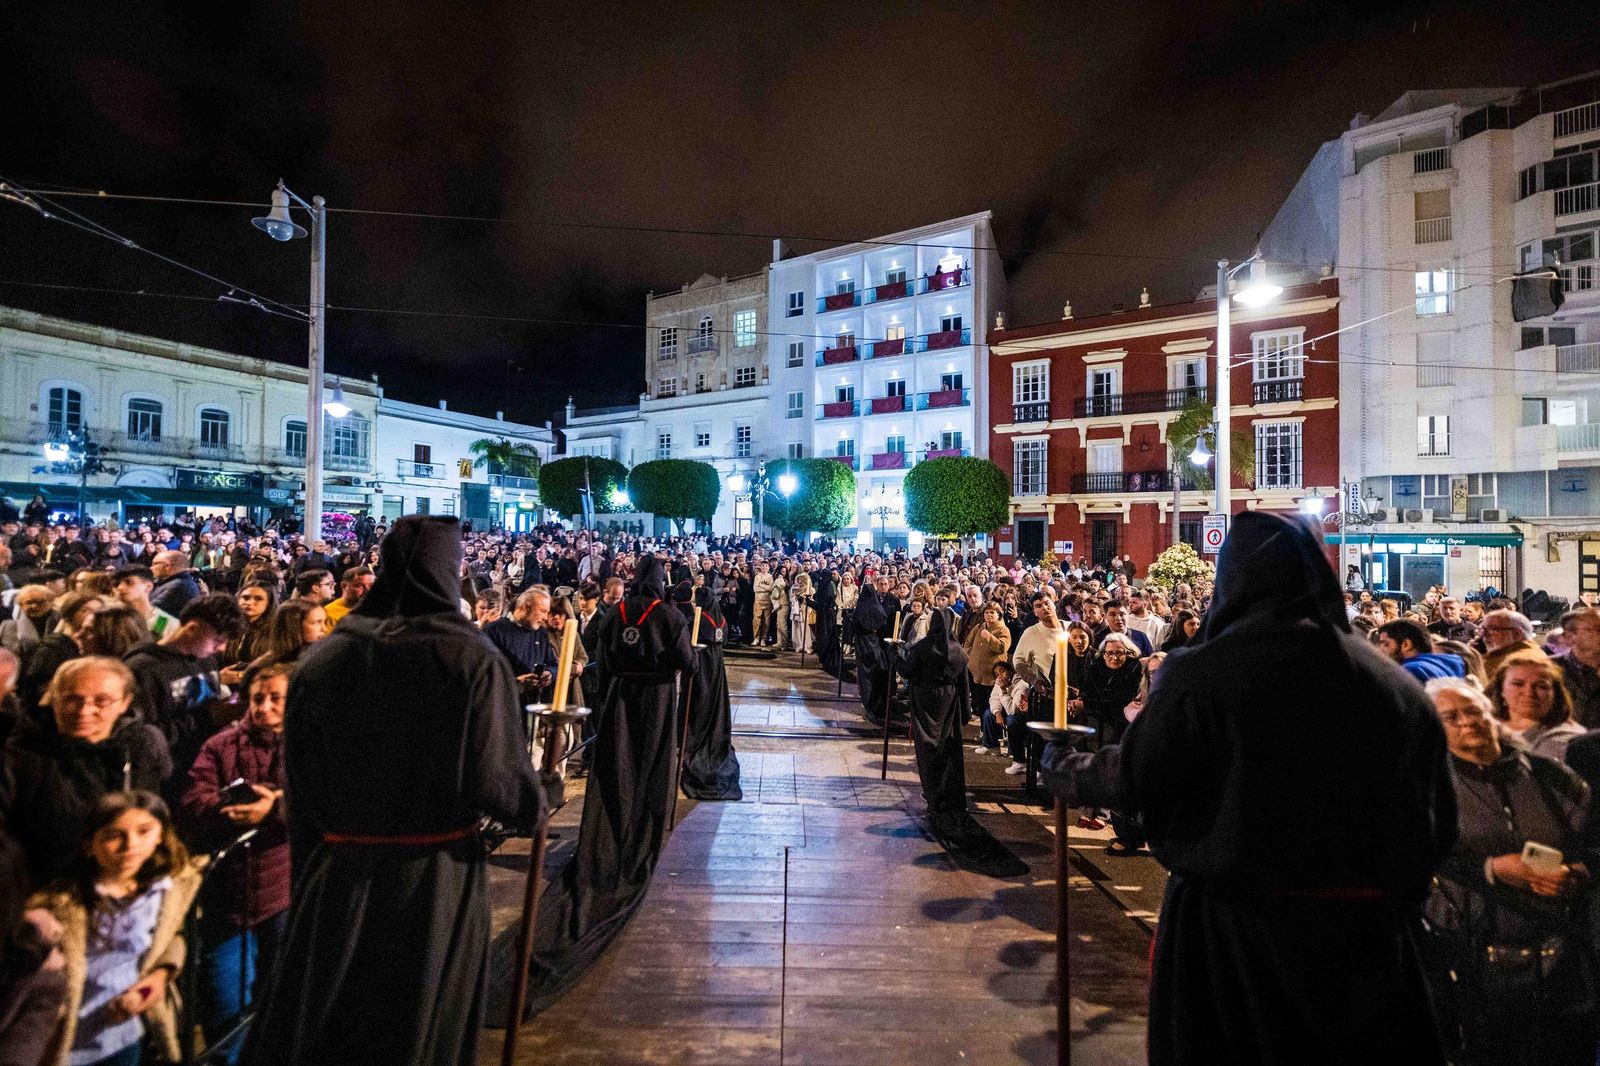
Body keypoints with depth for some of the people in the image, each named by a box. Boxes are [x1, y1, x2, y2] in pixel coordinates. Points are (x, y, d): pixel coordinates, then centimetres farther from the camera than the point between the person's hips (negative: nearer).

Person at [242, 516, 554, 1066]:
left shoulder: (321, 657, -6)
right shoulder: (474, 660, -18)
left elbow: (299, 787, 1)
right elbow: (503, 786, -19)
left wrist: (309, 872, 15)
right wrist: (545, 794, 3)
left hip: (337, 875, 3)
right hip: (437, 880, -2)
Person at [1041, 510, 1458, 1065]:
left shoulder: (1201, 672, -20)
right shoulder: (1398, 685, -3)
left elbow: (1134, 778, -12)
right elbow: (1439, 823, 4)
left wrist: (1065, 773, 7)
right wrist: (1390, 896, 21)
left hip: (1233, 930, -3)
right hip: (1367, 934, 4)